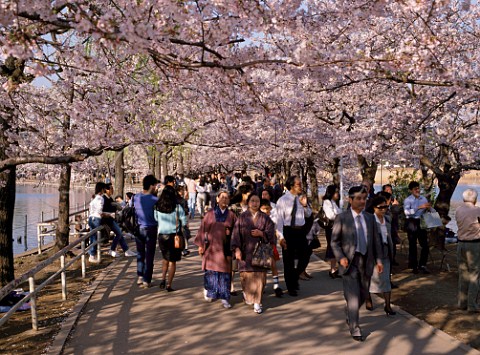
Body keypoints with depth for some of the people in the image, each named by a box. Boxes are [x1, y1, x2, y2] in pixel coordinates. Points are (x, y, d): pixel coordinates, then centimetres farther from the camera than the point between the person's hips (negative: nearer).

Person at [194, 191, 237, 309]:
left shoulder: (231, 215, 6)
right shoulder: (210, 214, 4)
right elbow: (203, 229, 5)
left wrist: (230, 232, -9)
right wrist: (201, 245, 2)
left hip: (225, 248, 1)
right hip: (211, 247, -1)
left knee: (225, 272, -1)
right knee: (211, 270, 4)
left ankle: (224, 298, 7)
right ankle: (207, 290, 30)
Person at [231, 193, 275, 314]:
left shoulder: (265, 218, 4)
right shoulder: (242, 217, 2)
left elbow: (271, 232, 1)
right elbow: (236, 233, -2)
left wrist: (261, 233, -16)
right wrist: (237, 249, -11)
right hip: (246, 251, 0)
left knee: (259, 276, -4)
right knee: (246, 275, 5)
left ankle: (257, 302, 4)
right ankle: (246, 293, 35)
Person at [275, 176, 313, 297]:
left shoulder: (300, 198, 6)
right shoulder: (282, 200, -10)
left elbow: (308, 215, 15)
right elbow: (279, 219, -11)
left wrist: (305, 205, -6)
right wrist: (281, 237, -16)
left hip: (301, 231, 5)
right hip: (288, 231, -5)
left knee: (304, 257, 6)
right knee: (288, 260, 6)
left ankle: (295, 277, 33)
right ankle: (291, 288, 20)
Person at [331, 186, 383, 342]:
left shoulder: (370, 218, 8)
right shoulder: (342, 218, -5)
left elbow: (375, 240, 12)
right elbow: (334, 241, -3)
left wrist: (378, 259, 4)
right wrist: (340, 258, -16)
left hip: (366, 261, 5)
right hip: (349, 262, -5)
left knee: (363, 295, 14)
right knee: (353, 296, -4)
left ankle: (349, 312, 43)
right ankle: (355, 329, 8)